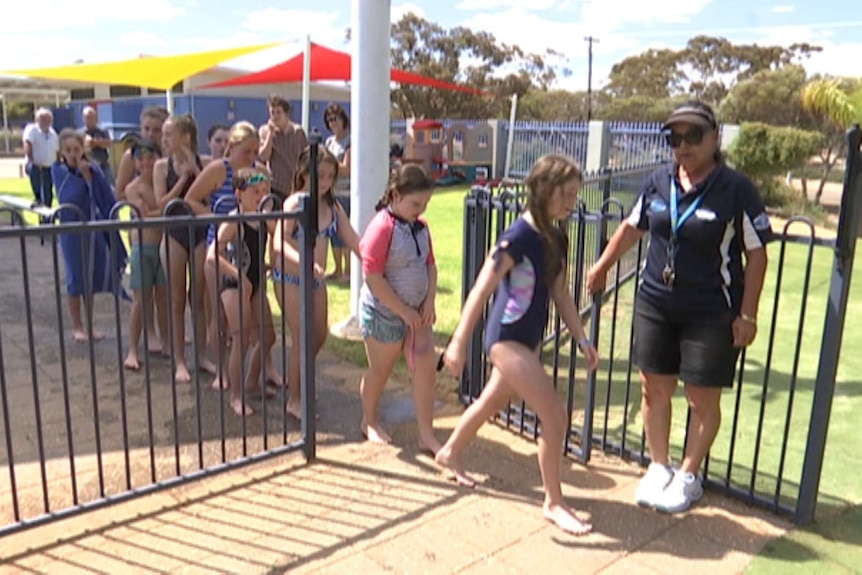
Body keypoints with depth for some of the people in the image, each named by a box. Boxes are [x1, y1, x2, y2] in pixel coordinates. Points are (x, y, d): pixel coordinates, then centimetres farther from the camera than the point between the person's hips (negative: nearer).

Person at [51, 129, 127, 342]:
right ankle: (77, 326, 18)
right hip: (71, 230, -3)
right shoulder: (58, 170, -6)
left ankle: (89, 324, 23)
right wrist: (84, 174, -17)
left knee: (92, 277, 9)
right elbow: (72, 197, -19)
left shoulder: (93, 169, 0)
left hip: (94, 228, 3)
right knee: (75, 278, 4)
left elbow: (107, 198, -7)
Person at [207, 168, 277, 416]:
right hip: (234, 285, -8)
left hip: (256, 284, 8)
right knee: (241, 341, -6)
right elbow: (212, 256, -27)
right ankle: (236, 396, 8)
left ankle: (251, 381, 34)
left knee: (268, 336, 14)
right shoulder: (233, 223, -18)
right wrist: (239, 275, -31)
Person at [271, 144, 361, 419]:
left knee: (319, 337, 16)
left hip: (317, 281, 6)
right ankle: (293, 400, 15)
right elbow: (279, 243, -29)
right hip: (291, 280, -6)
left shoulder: (333, 207, 2)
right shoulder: (294, 203, -15)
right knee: (303, 339, -2)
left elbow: (353, 240, 1)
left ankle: (296, 380, 41)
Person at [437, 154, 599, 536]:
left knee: (493, 402, 24)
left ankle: (450, 452, 48)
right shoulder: (517, 237, -21)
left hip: (529, 340, 9)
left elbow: (559, 292, 12)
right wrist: (459, 343, -22)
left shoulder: (556, 239, 4)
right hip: (507, 339, -9)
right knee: (555, 416, -9)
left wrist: (581, 339, 8)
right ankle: (554, 503, 8)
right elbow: (481, 291, -21)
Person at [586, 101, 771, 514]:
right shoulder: (659, 182, 2)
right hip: (655, 304, 4)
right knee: (653, 388, 10)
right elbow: (633, 227, 17)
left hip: (711, 313, -4)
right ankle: (659, 467, 28)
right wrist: (602, 265, 23)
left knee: (703, 398, 5)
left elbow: (757, 254, -7)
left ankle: (688, 476, 25)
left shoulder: (736, 190, -10)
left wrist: (747, 315, -10)